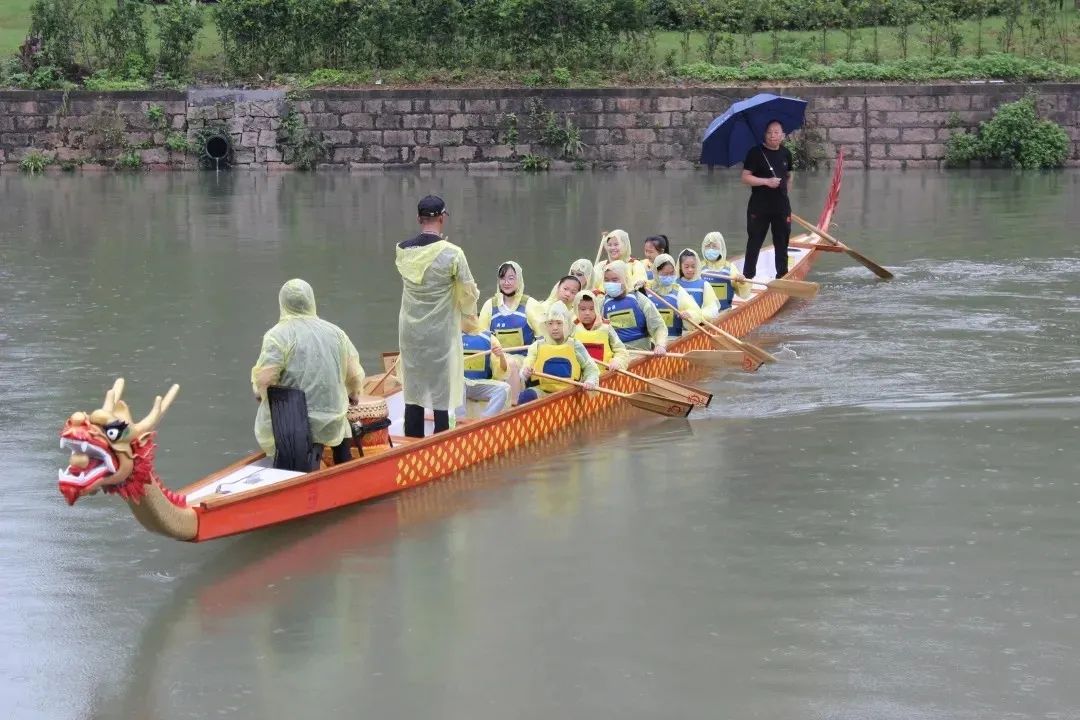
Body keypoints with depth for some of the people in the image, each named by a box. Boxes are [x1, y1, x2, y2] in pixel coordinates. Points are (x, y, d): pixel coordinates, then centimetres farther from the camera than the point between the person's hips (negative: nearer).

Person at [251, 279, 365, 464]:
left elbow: (264, 379, -19)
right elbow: (355, 374, 5)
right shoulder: (336, 332, 5)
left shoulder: (277, 335, -10)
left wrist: (259, 392, 4)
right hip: (331, 425, 3)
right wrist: (354, 394, 26)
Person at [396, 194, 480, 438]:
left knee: (413, 395, 12)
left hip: (410, 333, 4)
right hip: (441, 334, -4)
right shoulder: (451, 254, -15)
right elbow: (469, 294, -4)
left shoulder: (403, 252, -3)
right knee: (441, 398, 2)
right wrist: (470, 319, 15)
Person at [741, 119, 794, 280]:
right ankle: (748, 277, 5)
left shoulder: (785, 153, 9)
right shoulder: (756, 152, -6)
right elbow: (745, 178, -10)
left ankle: (782, 277, 16)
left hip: (781, 206, 4)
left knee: (782, 243, 8)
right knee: (754, 242, -1)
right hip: (759, 206, -4)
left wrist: (784, 191, 13)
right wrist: (766, 181, -19)